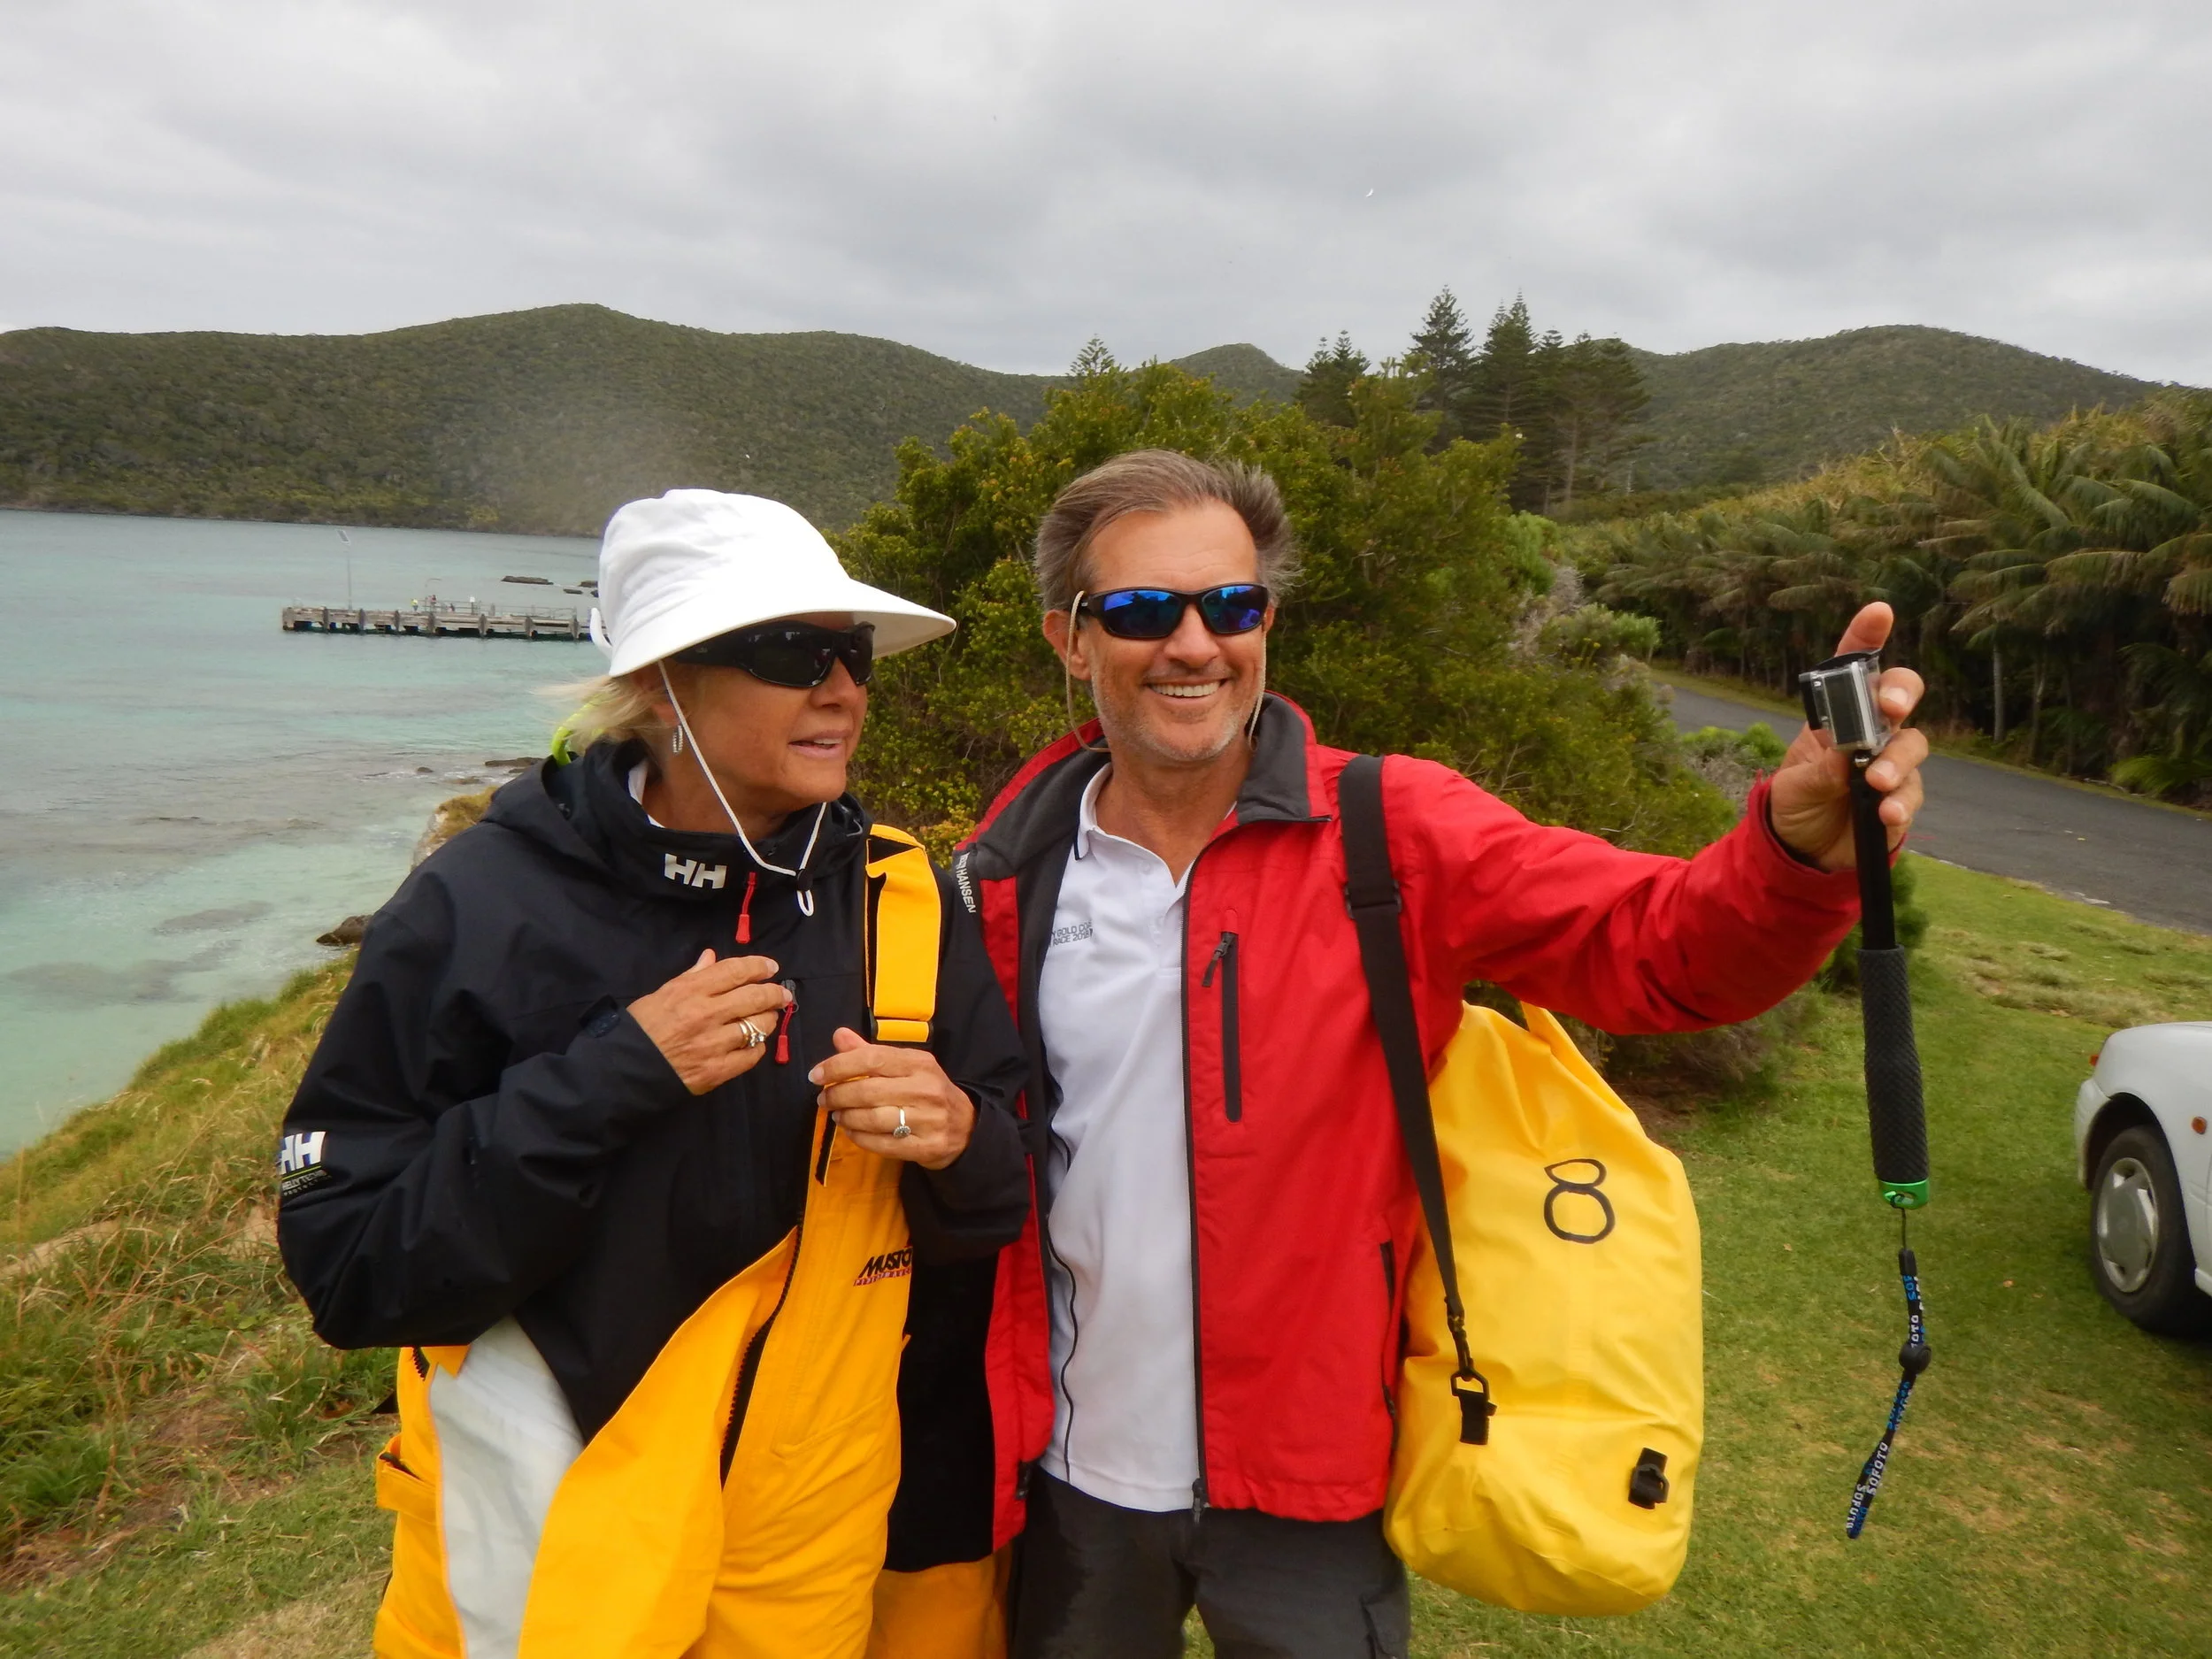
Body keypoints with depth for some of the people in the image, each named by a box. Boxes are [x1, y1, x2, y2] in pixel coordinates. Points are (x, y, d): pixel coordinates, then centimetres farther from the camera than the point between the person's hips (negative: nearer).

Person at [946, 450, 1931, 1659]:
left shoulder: (1395, 838, -13)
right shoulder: (1008, 876, -6)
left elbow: (1659, 948, -20)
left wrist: (1799, 850, -37)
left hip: (1306, 1489, -2)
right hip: (1073, 1475, 3)